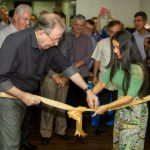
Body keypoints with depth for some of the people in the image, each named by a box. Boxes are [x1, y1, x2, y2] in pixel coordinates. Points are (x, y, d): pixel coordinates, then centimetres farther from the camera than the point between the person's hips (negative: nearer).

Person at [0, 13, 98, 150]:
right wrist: (23, 95, -21)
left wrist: (88, 90, -5)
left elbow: (67, 67, 0)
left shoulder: (50, 46, -7)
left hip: (26, 95, 6)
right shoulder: (15, 42, -28)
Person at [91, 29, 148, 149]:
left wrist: (106, 107, -25)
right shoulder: (116, 64, -2)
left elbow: (130, 97, -23)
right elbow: (103, 82, -1)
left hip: (135, 112, -6)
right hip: (120, 108, 7)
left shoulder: (137, 68, -23)